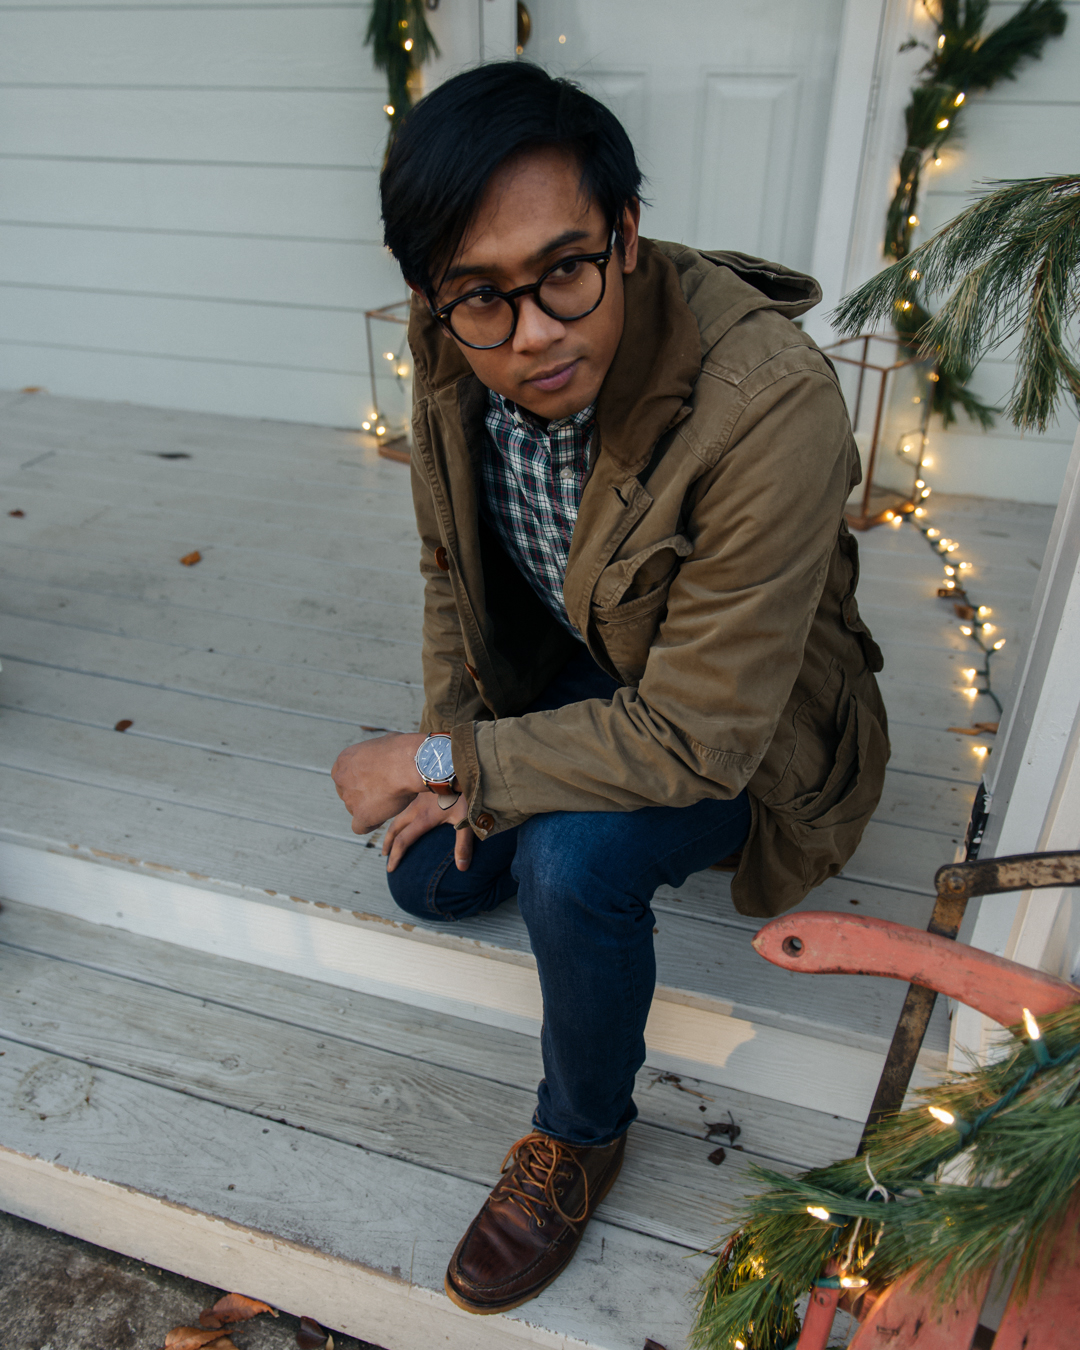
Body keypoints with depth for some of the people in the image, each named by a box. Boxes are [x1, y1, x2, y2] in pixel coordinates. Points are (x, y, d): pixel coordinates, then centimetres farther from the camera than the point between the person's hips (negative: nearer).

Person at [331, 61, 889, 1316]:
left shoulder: (772, 408, -36)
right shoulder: (453, 351, -15)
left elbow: (697, 739, -33)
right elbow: (450, 562, 2)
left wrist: (441, 761, -26)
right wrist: (453, 734, -10)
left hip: (733, 729, -5)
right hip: (572, 668, 6)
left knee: (570, 859, -30)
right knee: (429, 877, 2)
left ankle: (581, 1139, 1)